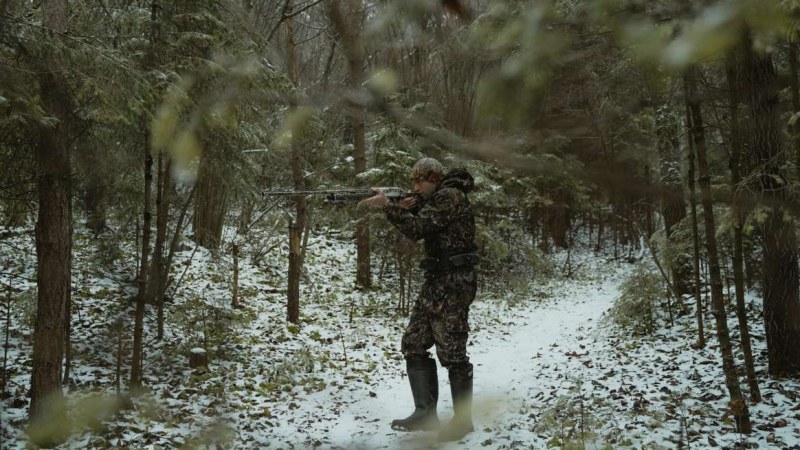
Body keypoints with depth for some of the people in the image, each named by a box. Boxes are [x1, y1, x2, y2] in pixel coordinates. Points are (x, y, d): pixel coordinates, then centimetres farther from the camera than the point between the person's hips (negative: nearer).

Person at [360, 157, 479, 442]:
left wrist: (386, 205, -18)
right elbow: (422, 230, 20)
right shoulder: (437, 198, 18)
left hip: (453, 282, -10)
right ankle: (426, 413, 13)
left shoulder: (449, 196, -13)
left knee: (451, 352, -5)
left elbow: (418, 229, -21)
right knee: (413, 344, 8)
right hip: (437, 281, 10)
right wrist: (408, 209, 3)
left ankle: (463, 420, 6)